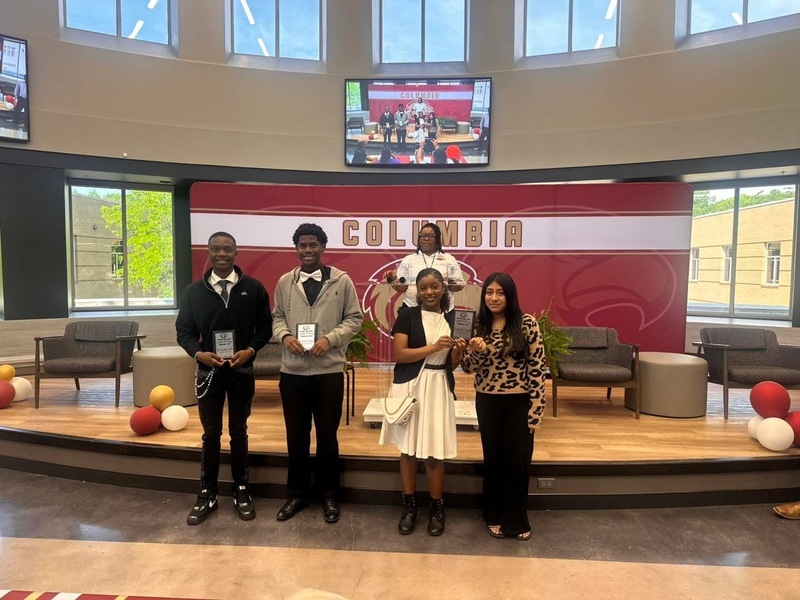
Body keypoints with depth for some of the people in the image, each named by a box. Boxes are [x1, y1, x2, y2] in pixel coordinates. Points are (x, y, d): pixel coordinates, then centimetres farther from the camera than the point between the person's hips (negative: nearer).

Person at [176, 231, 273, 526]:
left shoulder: (253, 288, -1)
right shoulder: (194, 291, 2)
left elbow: (265, 326, 1)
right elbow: (184, 330, 4)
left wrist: (250, 350, -15)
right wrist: (199, 353, -14)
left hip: (242, 371, 0)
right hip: (208, 371, 1)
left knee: (239, 433, 11)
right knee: (210, 435, 9)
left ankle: (241, 491, 26)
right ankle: (207, 494, 23)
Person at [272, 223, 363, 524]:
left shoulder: (342, 280, -2)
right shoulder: (284, 282, 5)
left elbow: (354, 318, 0)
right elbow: (277, 317, 12)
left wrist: (330, 339, -14)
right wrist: (285, 336, -9)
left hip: (329, 370, -2)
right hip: (292, 370, 3)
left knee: (327, 435, 9)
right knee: (296, 435, 13)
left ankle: (329, 496, 27)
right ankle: (297, 494, 31)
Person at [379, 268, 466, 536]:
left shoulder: (451, 320, 7)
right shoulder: (407, 316, -2)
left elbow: (452, 364, 12)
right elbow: (399, 354, -11)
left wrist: (458, 351, -9)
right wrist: (433, 347, -18)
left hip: (438, 388, 2)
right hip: (410, 387, -2)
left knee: (434, 452, 3)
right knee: (409, 448, 6)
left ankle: (436, 508, 22)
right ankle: (409, 505, 23)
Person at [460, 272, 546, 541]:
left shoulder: (527, 323, -9)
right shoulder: (478, 325, 1)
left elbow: (537, 368, -8)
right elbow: (468, 367, 3)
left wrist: (536, 409, -11)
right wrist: (476, 351, -19)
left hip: (520, 402, -2)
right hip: (488, 402, 2)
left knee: (518, 461, 7)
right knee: (493, 459, 12)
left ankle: (516, 519, 27)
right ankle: (495, 516, 31)